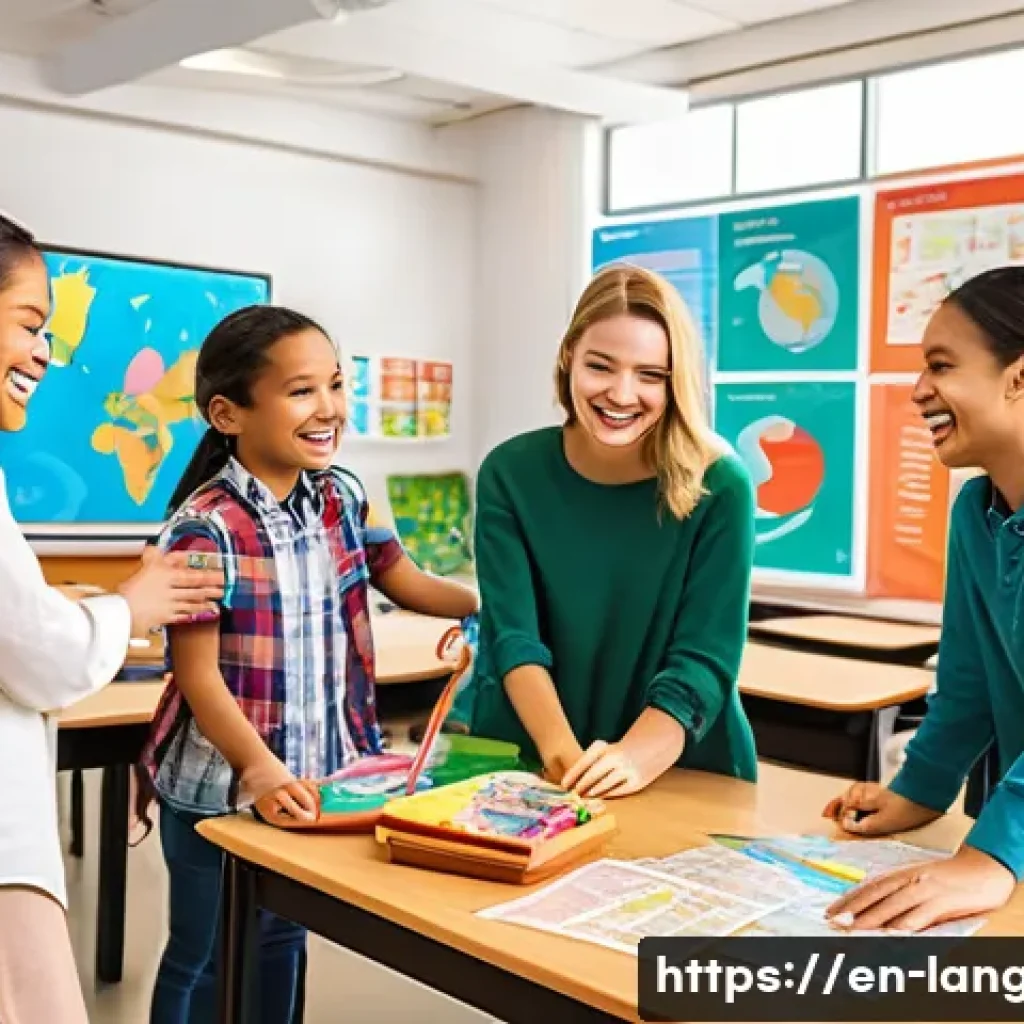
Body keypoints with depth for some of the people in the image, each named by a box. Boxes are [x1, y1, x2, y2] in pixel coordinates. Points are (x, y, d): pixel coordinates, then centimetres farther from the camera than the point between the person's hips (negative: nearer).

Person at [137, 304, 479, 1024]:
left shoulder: (344, 498, -1)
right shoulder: (207, 527, -21)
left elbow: (408, 585, 11)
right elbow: (199, 676, -22)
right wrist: (260, 771, -35)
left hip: (314, 776, 6)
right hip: (220, 788, -6)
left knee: (284, 944, 22)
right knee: (208, 960, 13)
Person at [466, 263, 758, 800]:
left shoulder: (719, 486, -8)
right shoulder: (510, 473, -5)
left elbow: (703, 658, -11)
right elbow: (513, 637, -11)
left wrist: (635, 756, -26)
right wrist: (564, 758, -25)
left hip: (683, 773, -1)